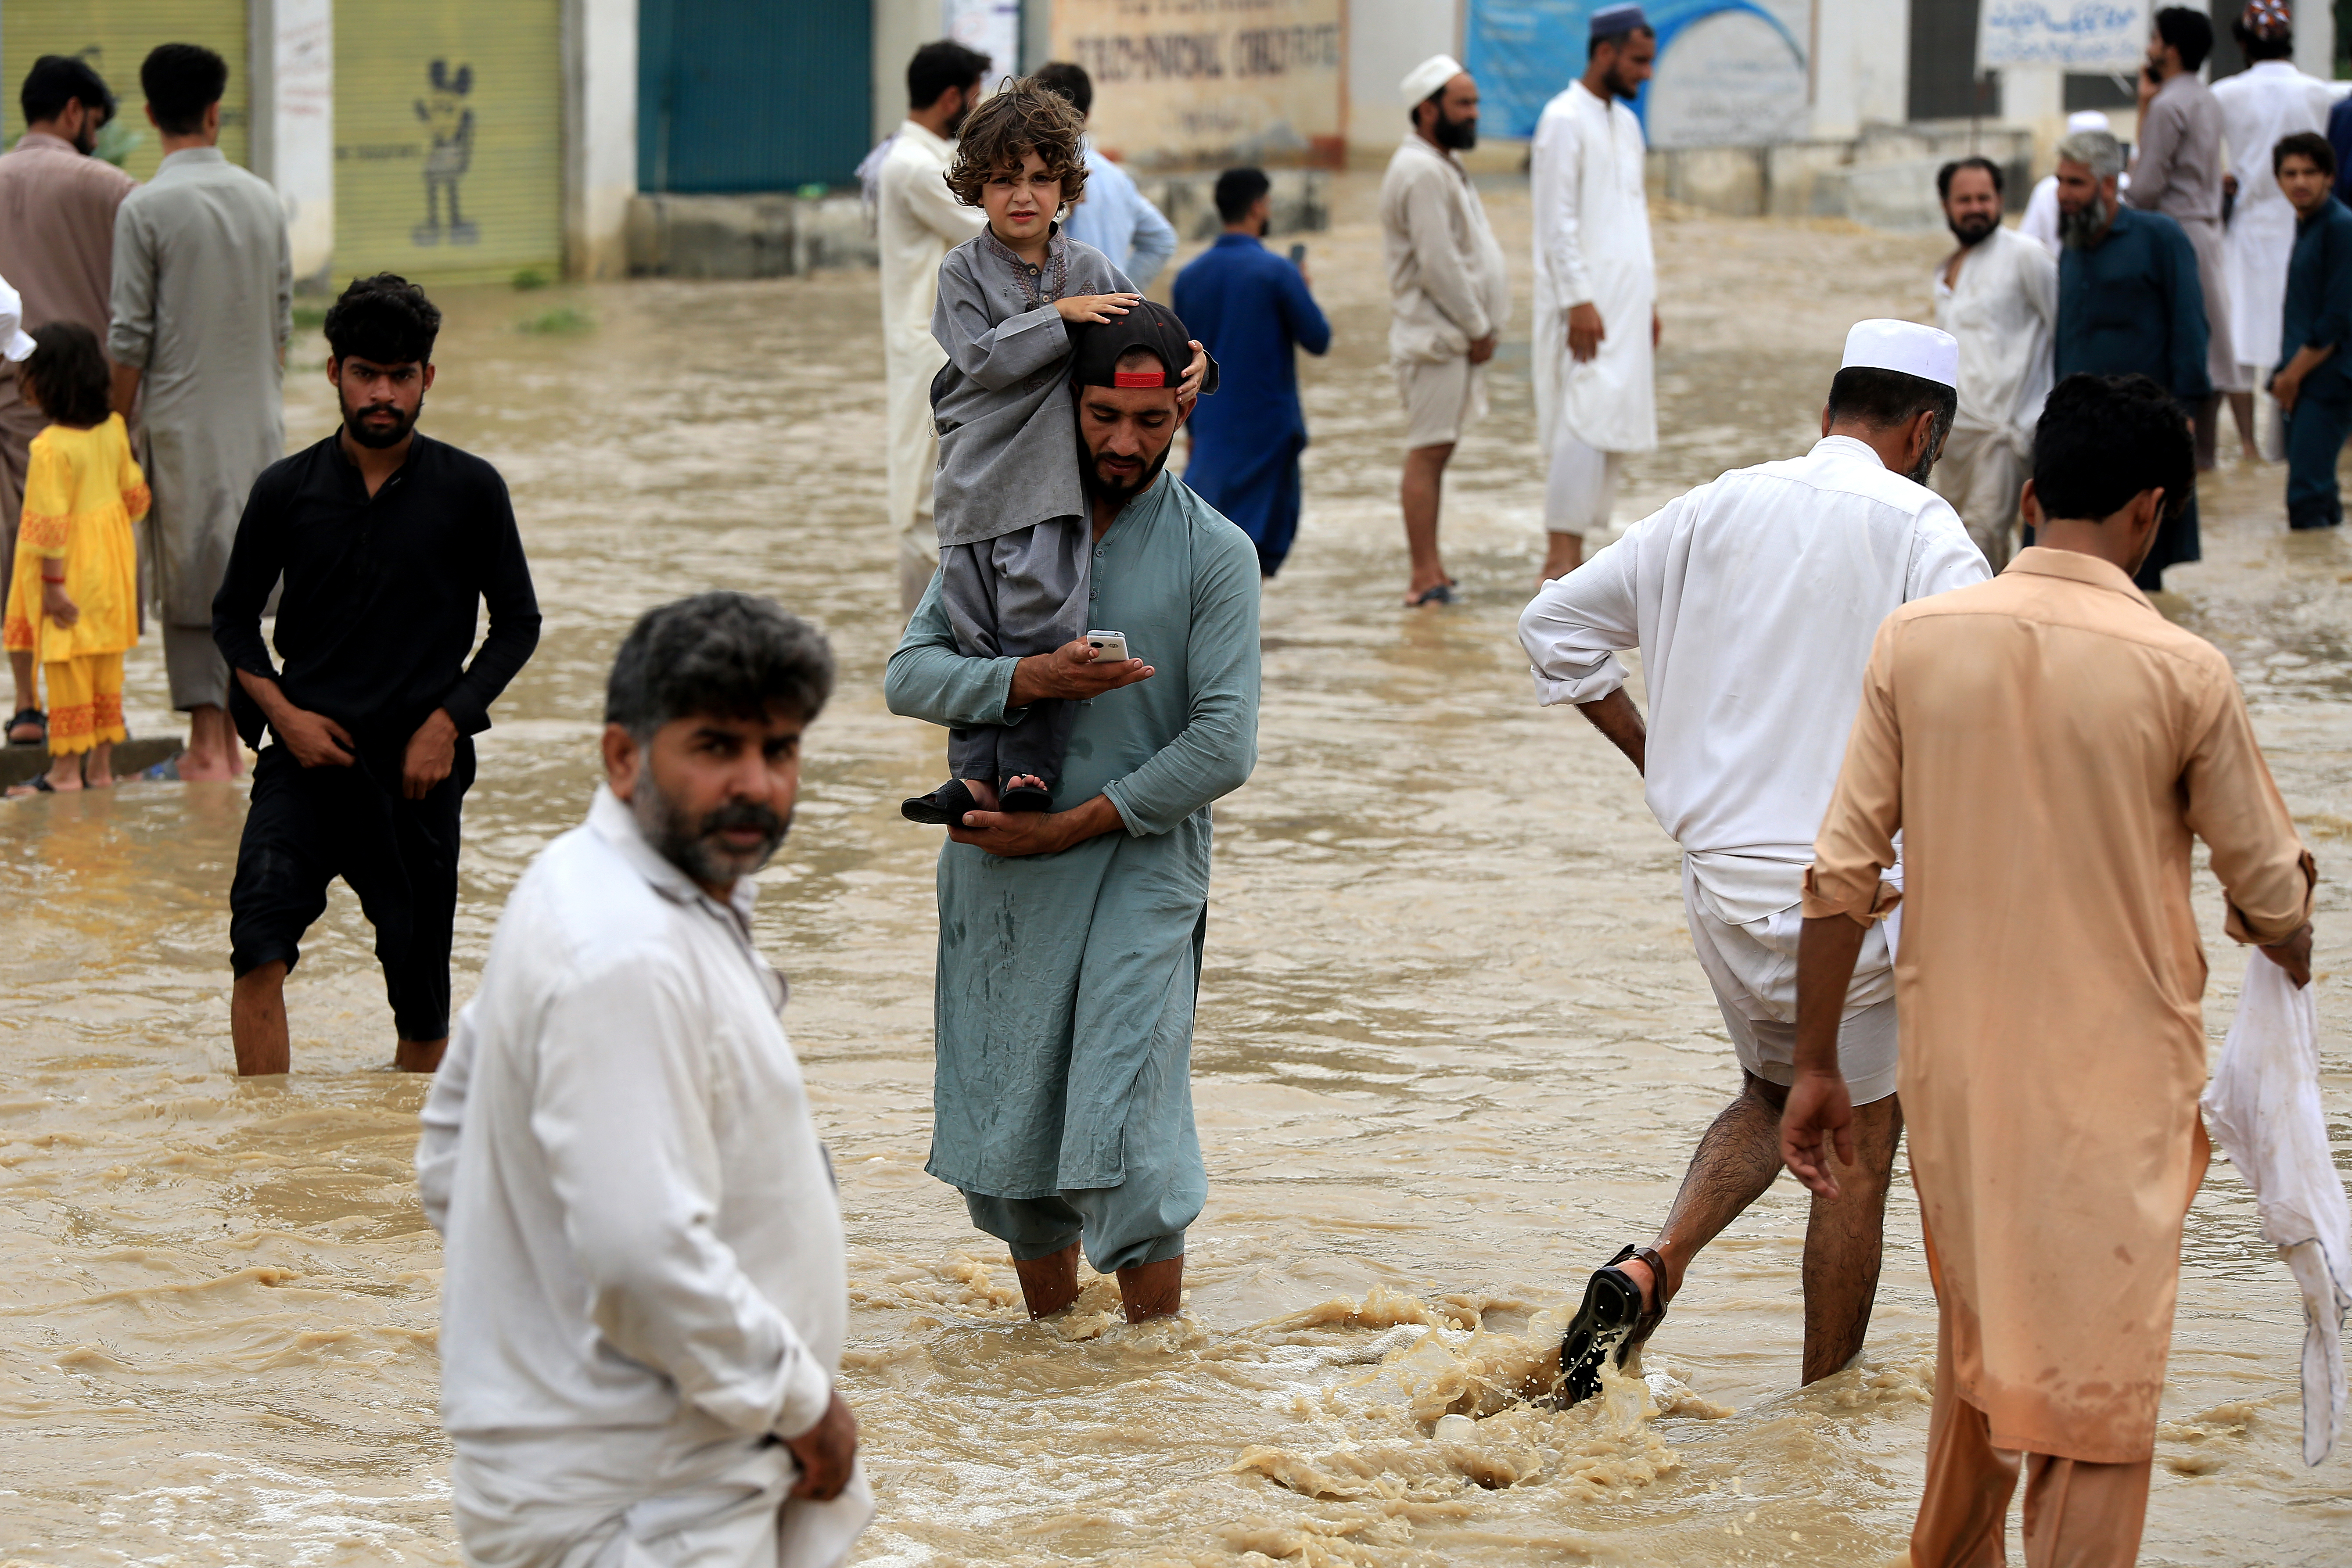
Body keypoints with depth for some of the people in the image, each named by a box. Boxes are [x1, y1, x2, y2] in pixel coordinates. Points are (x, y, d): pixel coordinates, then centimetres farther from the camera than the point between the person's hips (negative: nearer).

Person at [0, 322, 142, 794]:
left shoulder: (50, 447, -20)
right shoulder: (114, 430, 1)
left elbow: (51, 523, -20)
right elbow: (135, 495, 9)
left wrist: (52, 583, -16)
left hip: (69, 570, -7)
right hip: (111, 562, 7)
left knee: (67, 666, 1)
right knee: (107, 665, 12)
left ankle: (67, 767, 5)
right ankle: (102, 764, 18)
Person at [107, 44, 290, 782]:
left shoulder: (146, 208, -10)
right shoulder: (263, 200, 4)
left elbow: (130, 338, -10)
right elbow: (282, 324, 9)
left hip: (182, 418, -4)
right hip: (256, 418, 4)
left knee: (190, 584, 1)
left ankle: (207, 744, -1)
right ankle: (230, 737, 14)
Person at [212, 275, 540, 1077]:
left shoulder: (469, 491, 1)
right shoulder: (287, 491, 4)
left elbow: (518, 622, 7)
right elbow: (234, 616, 14)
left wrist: (449, 720, -5)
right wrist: (280, 711, -2)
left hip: (419, 766, 0)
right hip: (307, 754, 0)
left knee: (420, 993, 5)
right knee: (260, 939, -21)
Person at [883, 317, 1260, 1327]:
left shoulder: (1215, 553, -1)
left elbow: (1224, 746, -9)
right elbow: (909, 675, -2)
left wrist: (1070, 826, -12)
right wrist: (1030, 679, -21)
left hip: (1141, 860, -3)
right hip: (999, 869, 3)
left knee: (1122, 1137, -14)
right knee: (1008, 1134, 8)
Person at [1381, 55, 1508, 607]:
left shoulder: (1445, 167, 18)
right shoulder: (1421, 173, -16)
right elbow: (1438, 265, -21)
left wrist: (1481, 327, 13)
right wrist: (1478, 329, -13)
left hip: (1456, 336, 10)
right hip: (1434, 336, -10)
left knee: (1435, 452, 11)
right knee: (1428, 452, -9)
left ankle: (1429, 571, 15)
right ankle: (1426, 577, -10)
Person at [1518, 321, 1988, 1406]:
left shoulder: (1716, 511, 8)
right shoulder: (1918, 528, -8)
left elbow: (1556, 624, 14)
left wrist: (1655, 754, 19)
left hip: (1719, 879, 5)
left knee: (1773, 1098, 25)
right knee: (1860, 1143, 9)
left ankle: (1653, 1264, 1)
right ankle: (1823, 1402, 13)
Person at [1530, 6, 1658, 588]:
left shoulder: (1625, 124, 17)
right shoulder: (1565, 121, -9)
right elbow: (1558, 222, -14)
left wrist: (1649, 300, 19)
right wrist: (1579, 303, -19)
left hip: (1625, 303, 8)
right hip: (1588, 307, -8)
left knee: (1615, 429, 5)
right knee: (1586, 423, -14)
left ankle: (1573, 555, 7)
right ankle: (1559, 557, -13)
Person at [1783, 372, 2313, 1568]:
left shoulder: (1916, 640, -6)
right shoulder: (2181, 672, -13)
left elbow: (1841, 875, -5)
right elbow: (2271, 896, -2)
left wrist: (1814, 1066, 5)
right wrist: (2296, 975, 21)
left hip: (1954, 1068, 4)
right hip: (2117, 1081, -4)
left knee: (1979, 1336, 25)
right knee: (2097, 1386, 4)